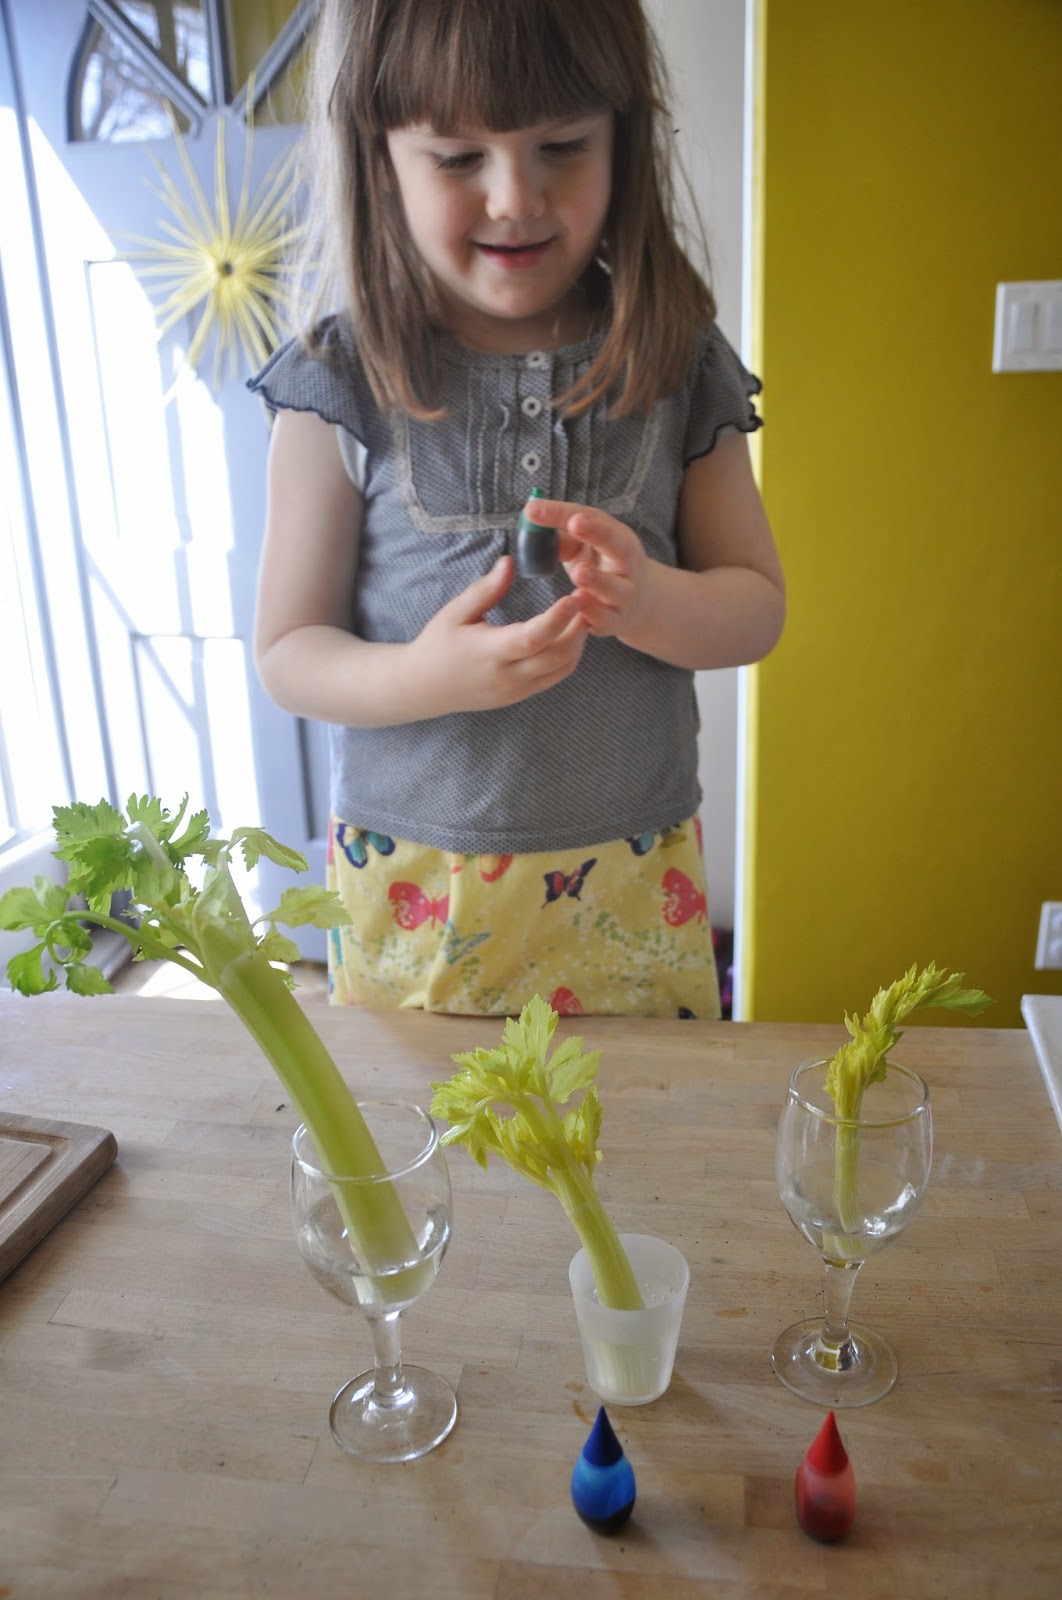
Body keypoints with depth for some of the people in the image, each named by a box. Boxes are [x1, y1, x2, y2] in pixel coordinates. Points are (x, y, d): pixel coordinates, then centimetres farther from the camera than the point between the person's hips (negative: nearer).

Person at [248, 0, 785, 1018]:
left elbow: (757, 607, 1)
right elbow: (286, 653, -6)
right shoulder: (344, 382, -8)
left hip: (632, 878, 2)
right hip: (410, 889, -1)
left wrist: (644, 600, -21)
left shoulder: (679, 365, -3)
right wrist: (424, 676, -26)